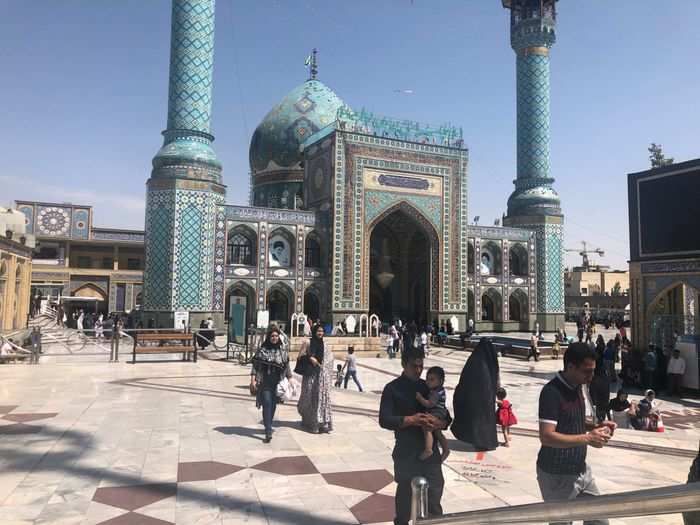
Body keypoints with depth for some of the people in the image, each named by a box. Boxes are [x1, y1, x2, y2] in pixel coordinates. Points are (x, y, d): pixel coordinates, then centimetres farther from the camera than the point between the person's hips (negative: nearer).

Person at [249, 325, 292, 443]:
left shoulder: (283, 351, 7)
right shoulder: (262, 350, -2)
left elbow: (287, 366, 14)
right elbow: (255, 366, -2)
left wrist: (290, 379, 11)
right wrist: (253, 380, -10)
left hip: (277, 383, 4)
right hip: (265, 383, -4)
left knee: (273, 406, 11)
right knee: (267, 405, -11)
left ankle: (268, 426, 30)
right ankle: (268, 432, -13)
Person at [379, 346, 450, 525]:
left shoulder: (428, 386, 8)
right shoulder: (393, 388, -4)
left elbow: (446, 416, 8)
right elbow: (384, 420, -12)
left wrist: (439, 423, -16)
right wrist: (410, 420, -26)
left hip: (430, 448, 3)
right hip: (406, 450, -3)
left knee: (435, 490, 1)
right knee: (405, 491, 11)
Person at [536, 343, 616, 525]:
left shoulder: (577, 387, 6)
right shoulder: (552, 392, -22)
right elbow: (546, 437, -28)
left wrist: (596, 428, 0)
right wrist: (587, 438, -27)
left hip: (581, 470, 8)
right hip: (557, 475, -8)